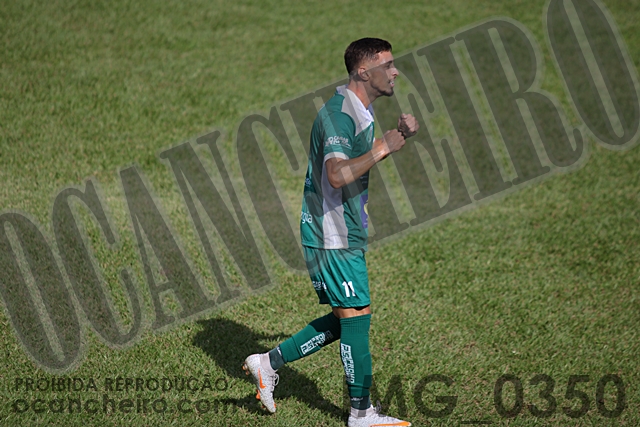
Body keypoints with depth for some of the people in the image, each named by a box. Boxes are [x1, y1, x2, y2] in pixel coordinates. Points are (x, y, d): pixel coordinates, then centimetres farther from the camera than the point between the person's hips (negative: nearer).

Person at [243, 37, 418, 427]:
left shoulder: (360, 113, 13)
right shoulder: (339, 113, -19)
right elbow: (338, 174, -31)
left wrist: (398, 136, 15)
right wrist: (383, 148, -24)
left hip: (345, 233, 10)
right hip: (333, 236, -10)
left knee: (345, 320, 13)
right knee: (356, 315, -3)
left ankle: (269, 363, 21)